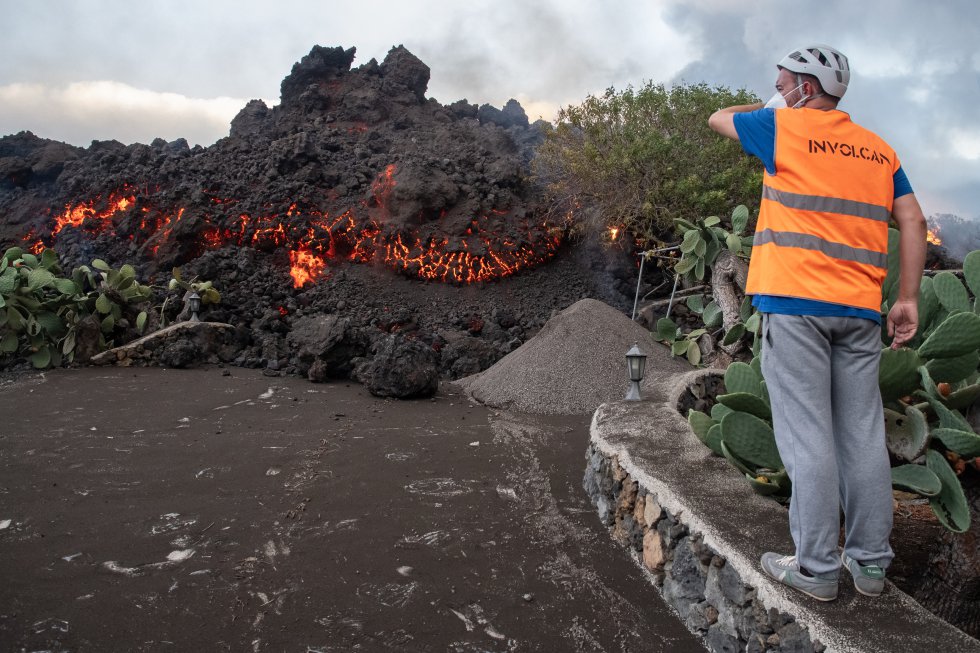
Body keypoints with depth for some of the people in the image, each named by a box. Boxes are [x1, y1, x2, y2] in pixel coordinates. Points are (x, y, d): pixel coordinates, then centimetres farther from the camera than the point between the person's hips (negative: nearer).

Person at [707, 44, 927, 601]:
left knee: (807, 437, -3)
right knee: (862, 435, 8)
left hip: (795, 301, -5)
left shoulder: (783, 126, 3)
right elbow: (913, 222, 9)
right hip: (860, 310, 6)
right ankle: (870, 563, 16)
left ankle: (817, 568, 2)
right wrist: (908, 299, 8)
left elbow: (719, 119, 20)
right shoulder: (879, 149, 17)